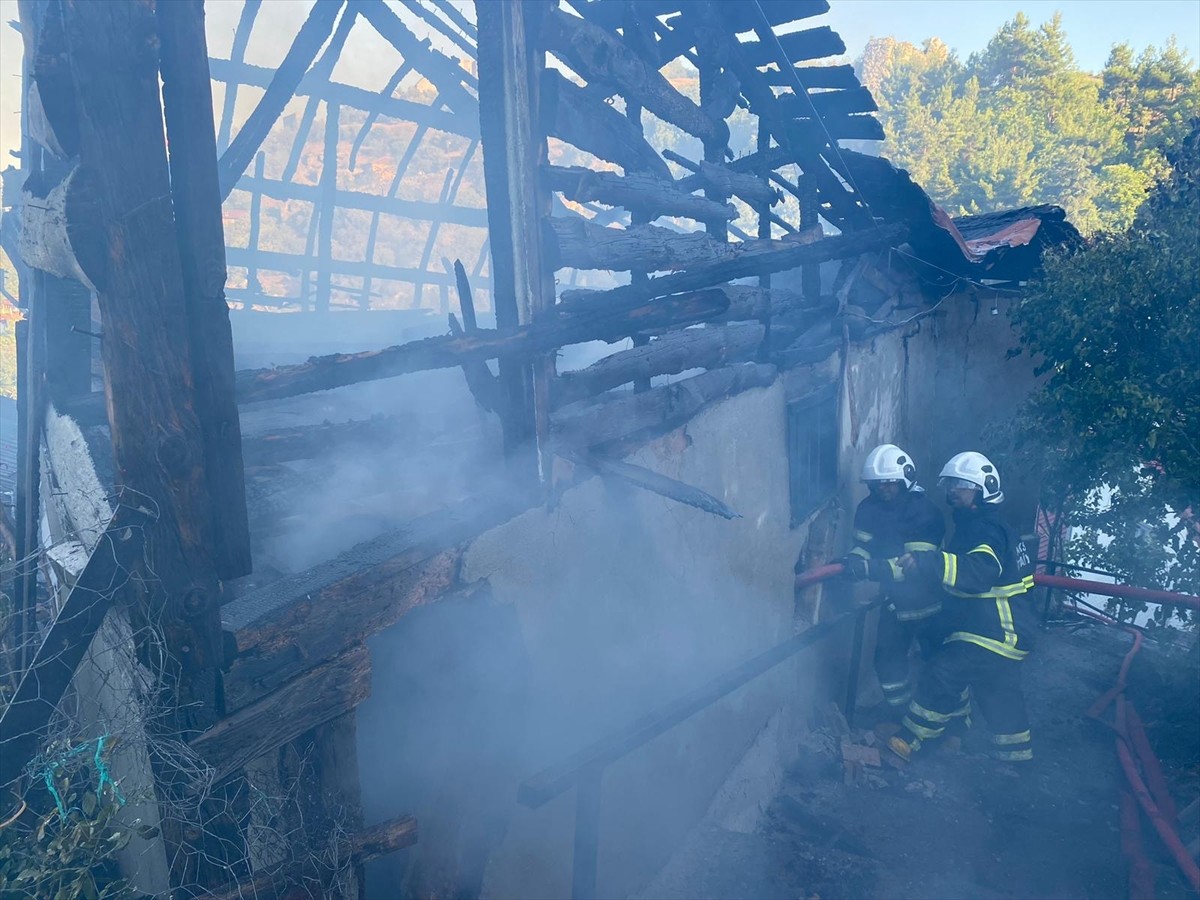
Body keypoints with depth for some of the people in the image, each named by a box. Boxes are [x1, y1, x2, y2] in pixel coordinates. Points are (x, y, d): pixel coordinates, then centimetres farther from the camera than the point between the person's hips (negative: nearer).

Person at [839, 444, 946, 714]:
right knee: (888, 659, 8)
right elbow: (864, 545, 4)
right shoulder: (869, 509, -4)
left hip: (926, 598, -5)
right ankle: (902, 715, 25)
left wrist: (871, 568, -41)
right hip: (895, 598, 5)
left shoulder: (925, 512, -21)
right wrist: (854, 561, -22)